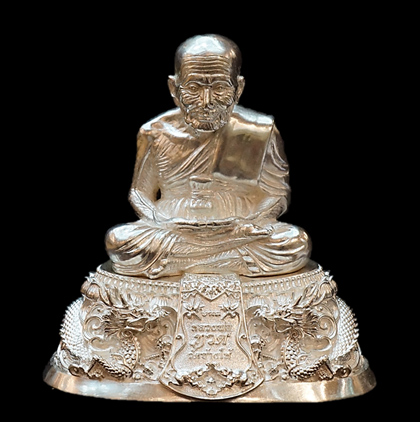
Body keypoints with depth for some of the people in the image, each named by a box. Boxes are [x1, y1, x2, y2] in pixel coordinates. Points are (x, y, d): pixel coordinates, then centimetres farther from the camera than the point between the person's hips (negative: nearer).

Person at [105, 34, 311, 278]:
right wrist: (159, 224, -13)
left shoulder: (260, 132, 0)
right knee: (119, 240, -26)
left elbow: (278, 194, 4)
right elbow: (140, 193, 9)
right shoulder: (157, 134, 3)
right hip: (173, 232, 0)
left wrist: (252, 223, -17)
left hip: (239, 235, 0)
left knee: (295, 243, -27)